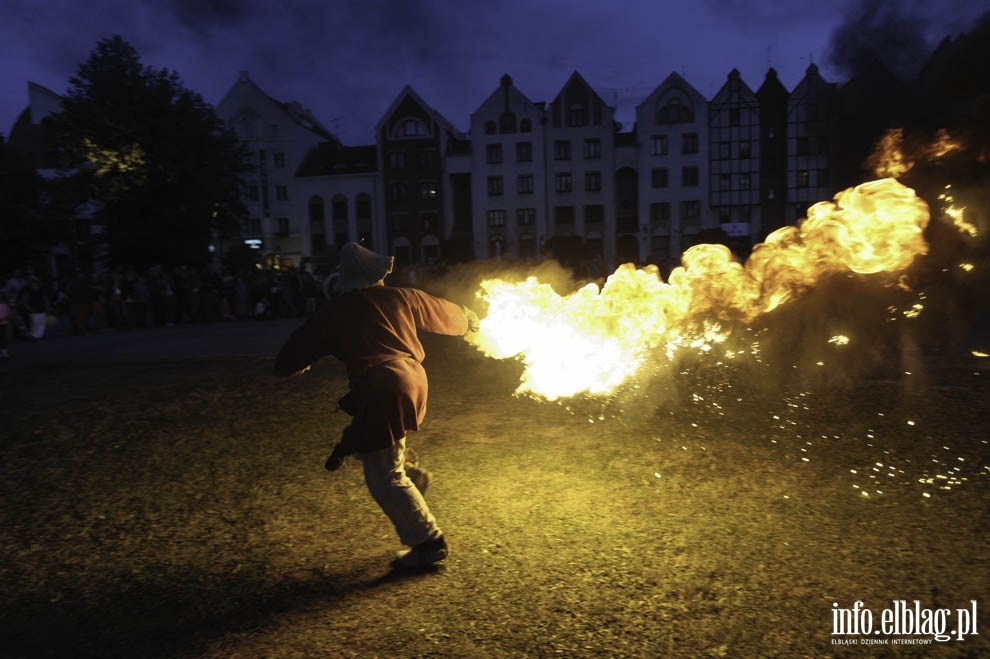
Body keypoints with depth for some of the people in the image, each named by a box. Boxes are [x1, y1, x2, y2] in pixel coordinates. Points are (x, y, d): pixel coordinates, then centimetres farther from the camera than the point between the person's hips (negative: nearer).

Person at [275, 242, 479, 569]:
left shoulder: (331, 313, 5)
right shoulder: (401, 297, 10)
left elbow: (287, 364, 10)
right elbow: (444, 313, 26)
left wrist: (296, 364, 35)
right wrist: (468, 318, 48)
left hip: (381, 392, -6)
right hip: (413, 381, 6)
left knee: (384, 478, 6)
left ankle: (428, 543, 11)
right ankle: (411, 472, 27)